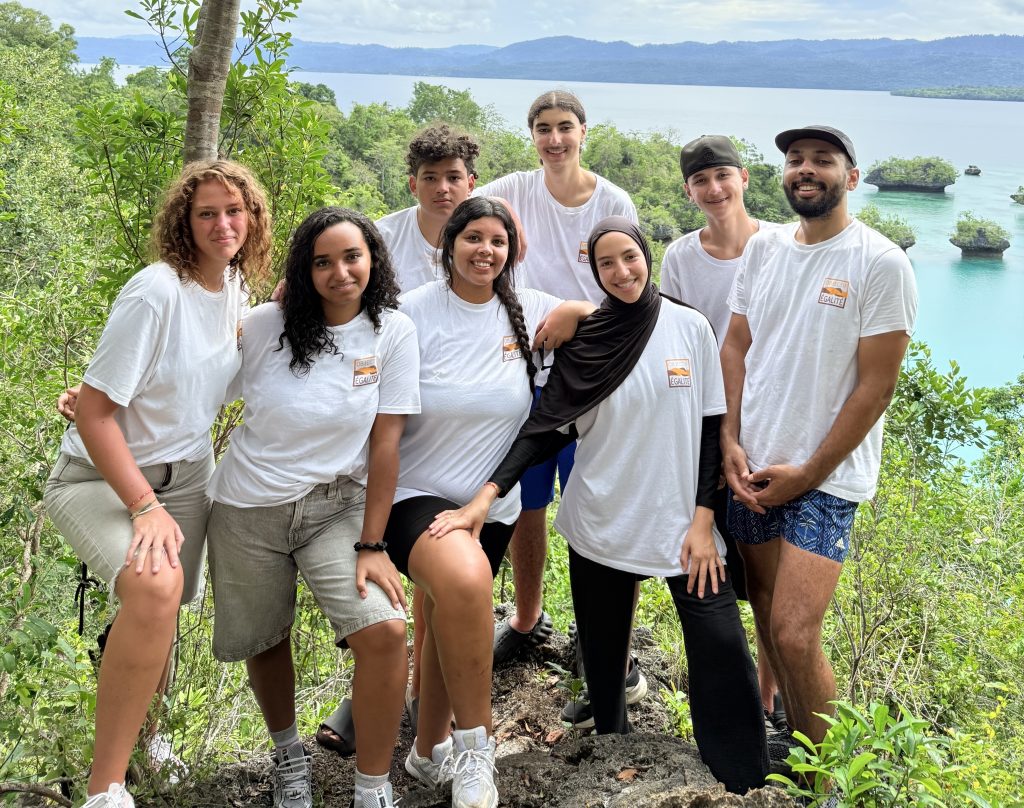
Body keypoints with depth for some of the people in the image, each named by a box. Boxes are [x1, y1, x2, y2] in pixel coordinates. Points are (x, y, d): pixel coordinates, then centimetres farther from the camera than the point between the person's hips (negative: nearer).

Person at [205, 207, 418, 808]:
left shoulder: (393, 331, -8)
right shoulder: (265, 326, -7)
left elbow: (386, 440, -9)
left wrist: (372, 544, -11)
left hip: (337, 505, -1)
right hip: (248, 509, 1)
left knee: (384, 630, -20)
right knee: (264, 640, 15)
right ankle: (288, 752, 46)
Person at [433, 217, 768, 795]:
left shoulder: (691, 327, 0)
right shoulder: (583, 341, 0)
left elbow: (711, 429, 2)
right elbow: (547, 427, -3)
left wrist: (704, 520, -4)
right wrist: (486, 496, -15)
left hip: (682, 525, 0)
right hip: (601, 525, 1)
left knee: (723, 655, -9)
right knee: (604, 663, 9)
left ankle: (747, 783, 6)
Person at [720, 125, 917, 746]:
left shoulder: (881, 264, -9)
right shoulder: (764, 249, 8)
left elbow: (875, 387, -10)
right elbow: (735, 348, 11)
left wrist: (807, 474, -11)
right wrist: (730, 442, -2)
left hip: (827, 475, -5)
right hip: (752, 468, 6)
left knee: (794, 636, -12)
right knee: (768, 618, 13)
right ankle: (794, 737, 33)